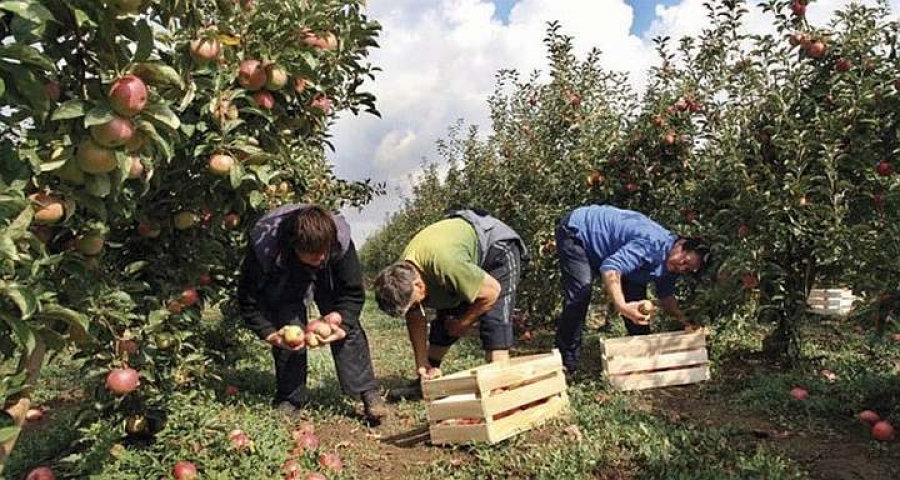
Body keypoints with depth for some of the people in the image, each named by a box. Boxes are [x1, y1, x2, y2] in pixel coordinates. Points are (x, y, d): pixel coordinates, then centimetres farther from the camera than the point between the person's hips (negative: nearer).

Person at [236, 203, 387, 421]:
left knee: (349, 327, -13)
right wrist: (271, 334, -36)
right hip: (283, 283, 0)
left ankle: (369, 393, -3)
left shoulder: (340, 241, -36)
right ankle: (290, 399, 4)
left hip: (327, 279, 1)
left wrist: (338, 317, -40)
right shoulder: (264, 249, -39)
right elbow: (249, 302, -24)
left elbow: (354, 293, -23)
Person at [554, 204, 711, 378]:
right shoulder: (652, 244, -35)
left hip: (604, 250, 10)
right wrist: (622, 306, -58)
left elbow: (665, 296, 10)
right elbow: (611, 267, -46)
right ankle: (567, 363, -13)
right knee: (581, 293, -22)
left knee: (635, 291, 4)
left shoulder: (670, 265, -4)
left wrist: (684, 321, -6)